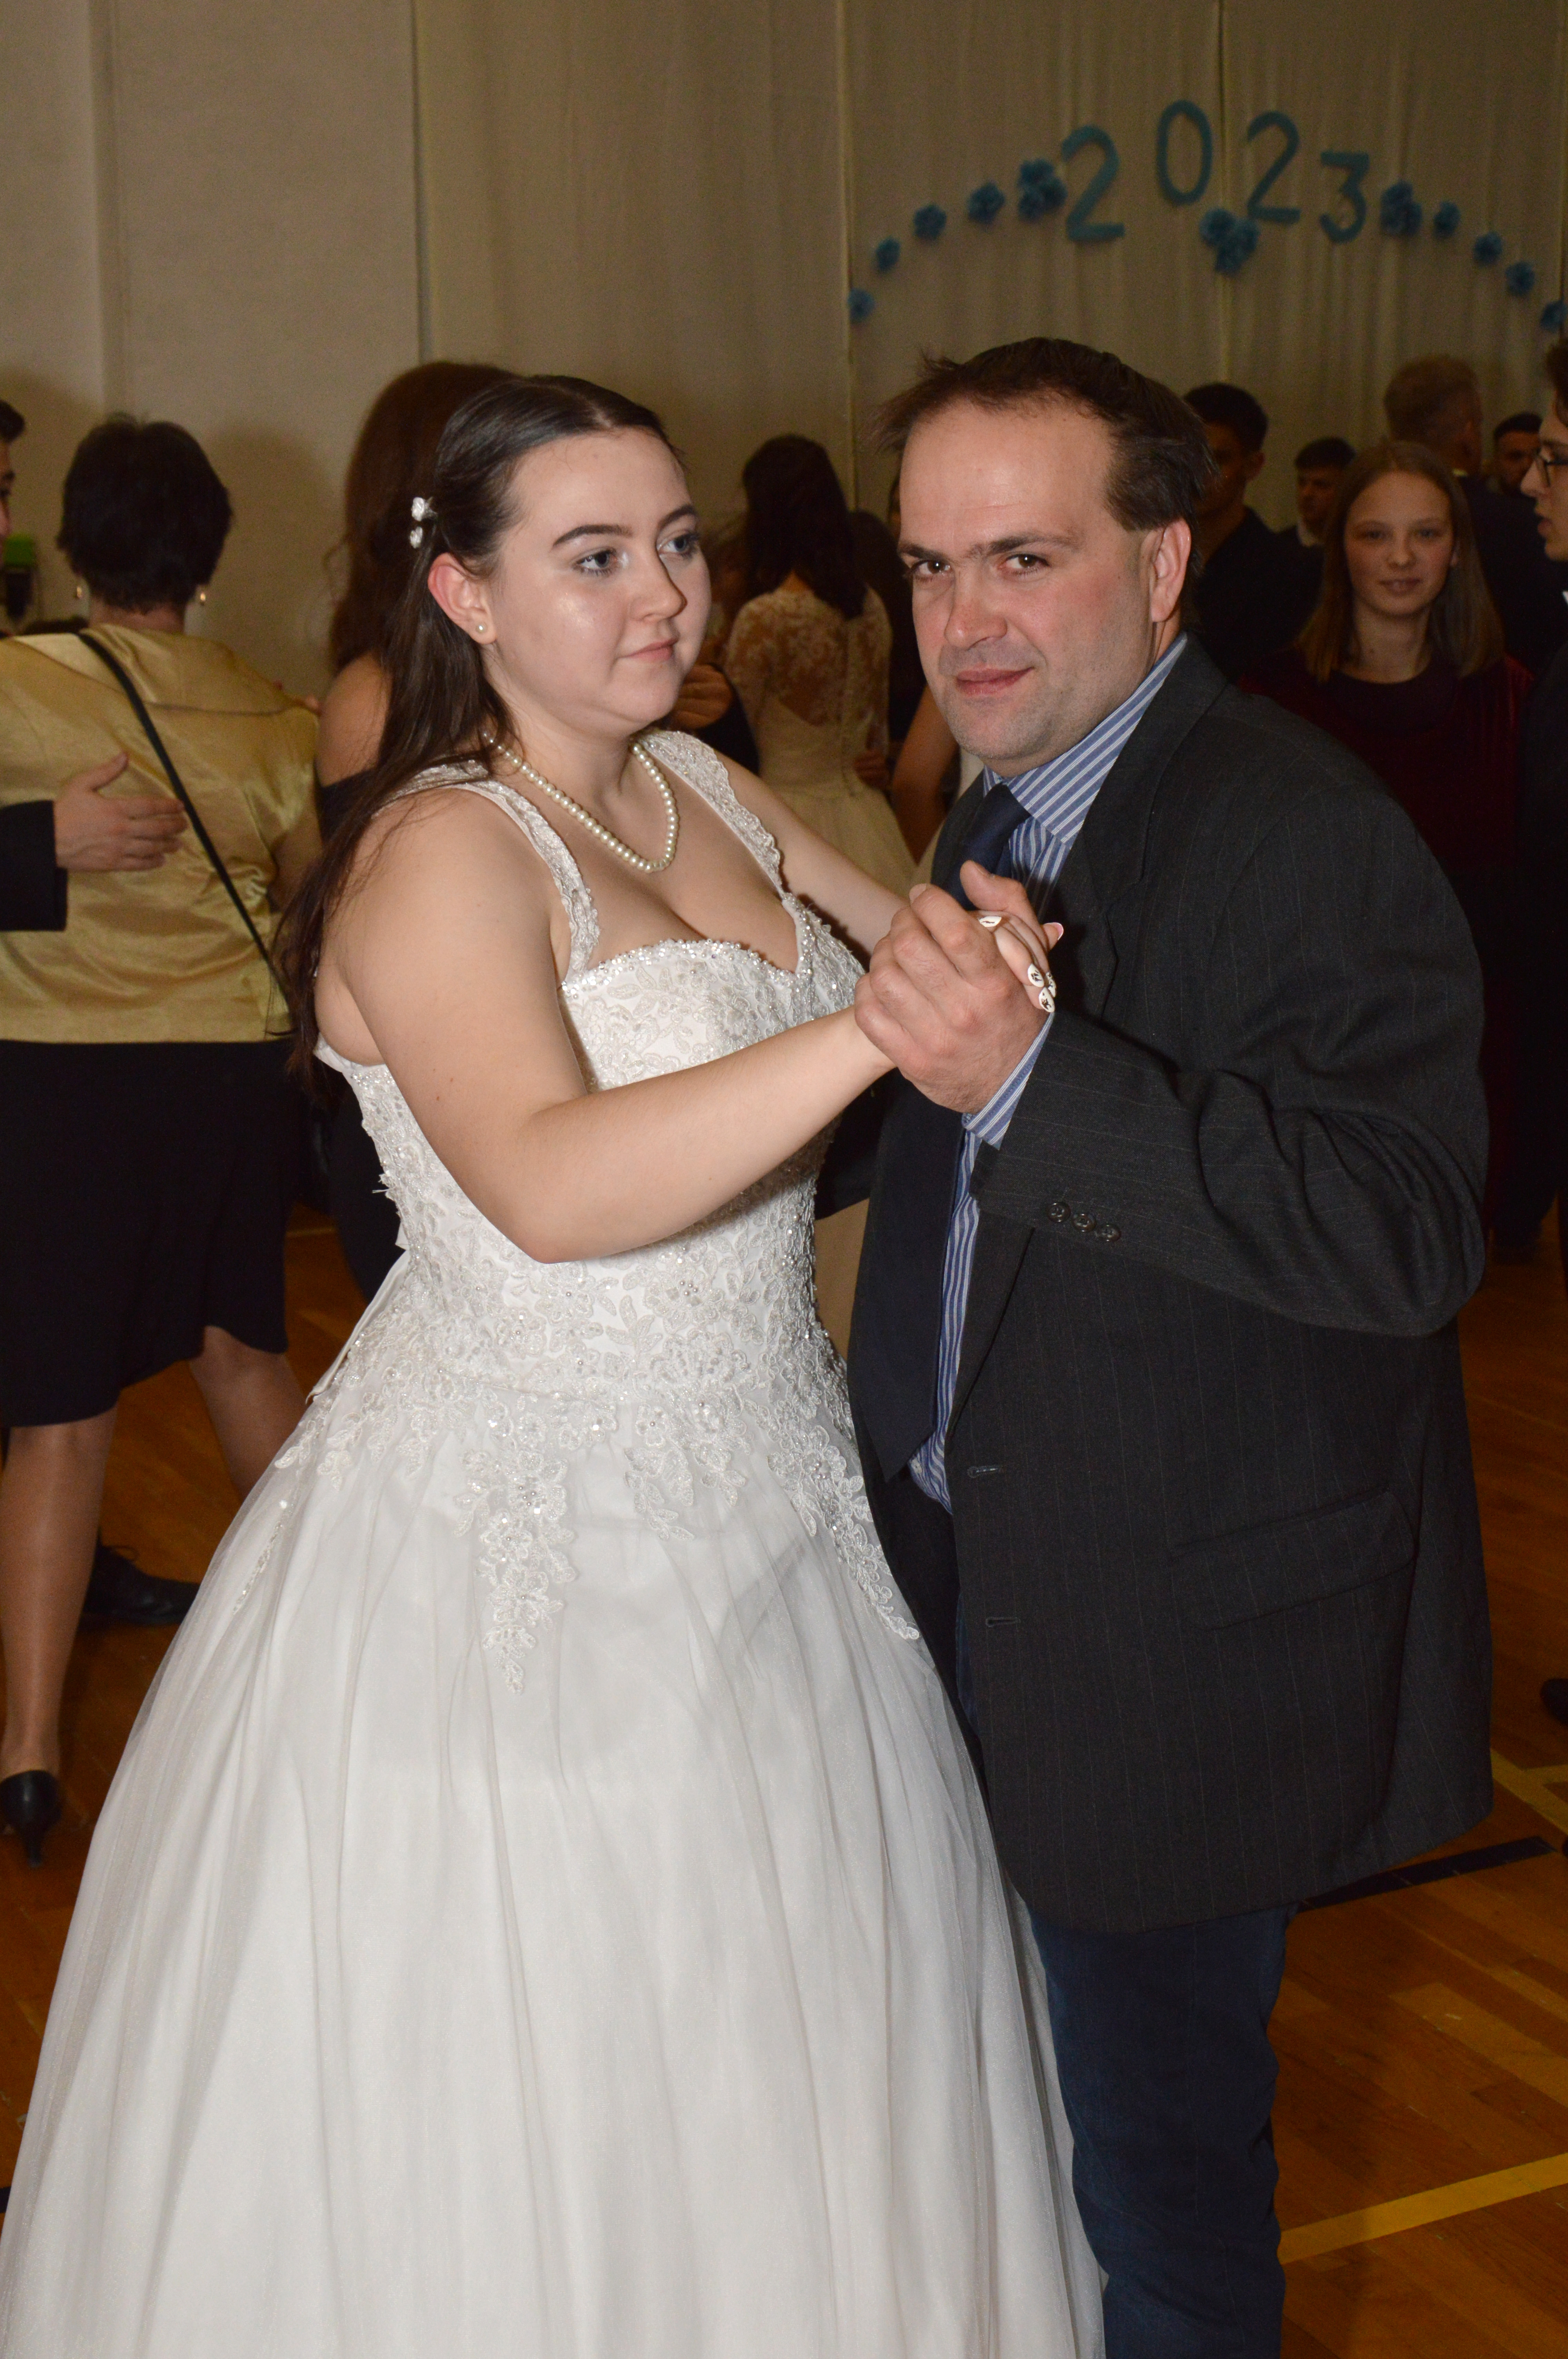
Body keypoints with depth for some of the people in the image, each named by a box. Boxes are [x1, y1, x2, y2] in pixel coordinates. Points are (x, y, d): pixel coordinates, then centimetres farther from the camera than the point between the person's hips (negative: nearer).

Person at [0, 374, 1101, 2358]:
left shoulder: (702, 790, 6)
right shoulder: (441, 857, -18)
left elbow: (965, 949, 13)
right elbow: (554, 1185, -35)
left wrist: (986, 946, -8)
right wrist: (875, 1029, -43)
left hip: (764, 1494, 8)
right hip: (529, 1543, -7)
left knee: (766, 2061, 22)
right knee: (528, 2122, 9)